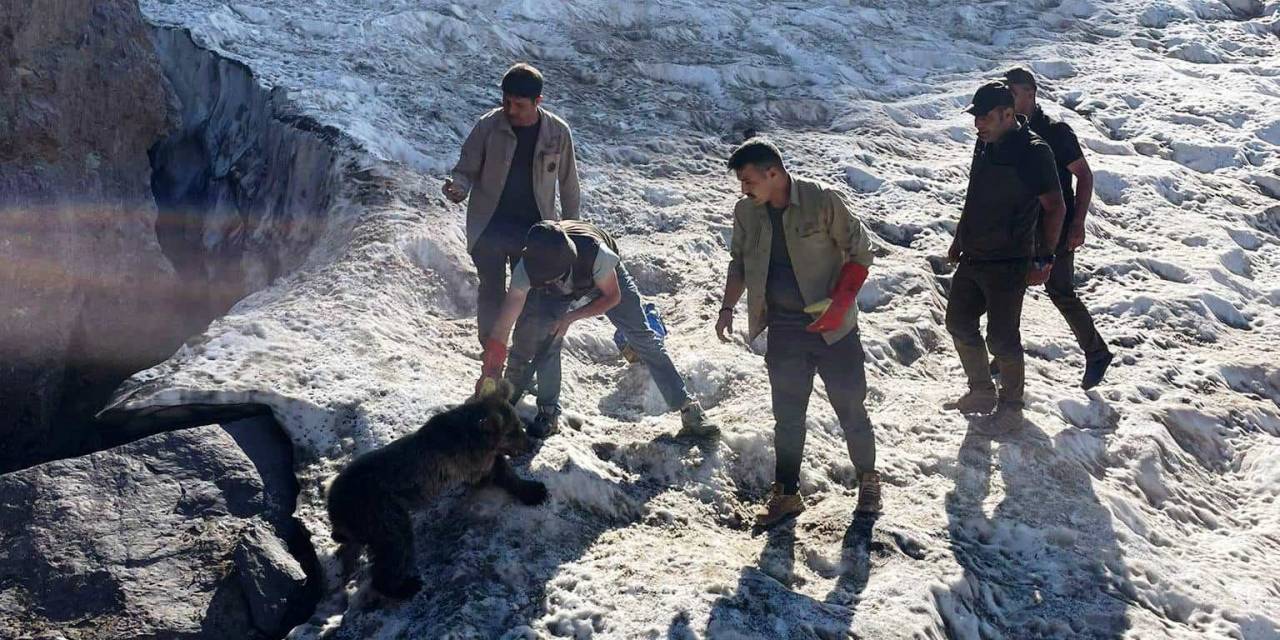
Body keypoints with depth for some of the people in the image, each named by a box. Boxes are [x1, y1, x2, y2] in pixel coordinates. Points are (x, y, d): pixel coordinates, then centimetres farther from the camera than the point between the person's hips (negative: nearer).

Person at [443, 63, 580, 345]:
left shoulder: (558, 132, -7)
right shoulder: (488, 126, -10)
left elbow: (568, 182, 3)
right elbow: (467, 169, -3)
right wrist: (458, 187, -26)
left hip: (534, 229, 1)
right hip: (491, 227, -1)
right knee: (492, 292, 3)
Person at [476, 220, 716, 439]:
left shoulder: (595, 252, -46)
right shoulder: (526, 270, -38)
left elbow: (613, 296, -25)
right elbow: (502, 325, -35)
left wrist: (571, 317, -35)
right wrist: (489, 373, -37)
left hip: (604, 277, -2)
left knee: (643, 337, -5)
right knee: (545, 339, -17)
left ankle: (687, 407, 2)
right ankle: (548, 412, 0)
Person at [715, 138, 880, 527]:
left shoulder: (822, 201, -15)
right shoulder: (746, 211, 0)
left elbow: (860, 252, -9)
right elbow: (739, 261, 14)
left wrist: (840, 302, -19)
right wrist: (728, 307, 3)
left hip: (831, 326, -4)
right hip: (783, 330, 4)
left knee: (850, 407, 8)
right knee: (787, 414, 11)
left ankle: (867, 479, 30)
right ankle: (786, 494, 23)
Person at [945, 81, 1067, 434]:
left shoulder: (1033, 152, -17)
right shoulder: (986, 144, 6)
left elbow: (1055, 207, -13)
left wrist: (1045, 258, -14)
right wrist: (958, 240, 20)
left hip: (1007, 265, -8)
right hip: (972, 259, 8)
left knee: (1001, 338, 0)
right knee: (959, 324, 15)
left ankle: (1011, 408, 20)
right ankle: (982, 392, 34)